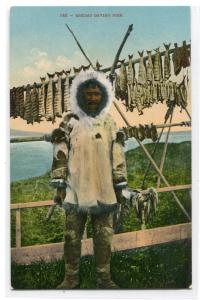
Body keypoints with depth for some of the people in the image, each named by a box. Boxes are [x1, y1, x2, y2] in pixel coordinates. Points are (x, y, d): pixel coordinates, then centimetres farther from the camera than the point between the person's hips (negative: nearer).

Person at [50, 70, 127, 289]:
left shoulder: (109, 123, 7)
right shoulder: (69, 122, 0)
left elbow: (118, 156, 8)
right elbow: (60, 154, -1)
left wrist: (119, 185, 5)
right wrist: (59, 184, -5)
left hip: (104, 191, 2)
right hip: (76, 191, -1)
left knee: (104, 238, 9)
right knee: (72, 237, 8)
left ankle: (104, 277, 24)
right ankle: (71, 277, 24)